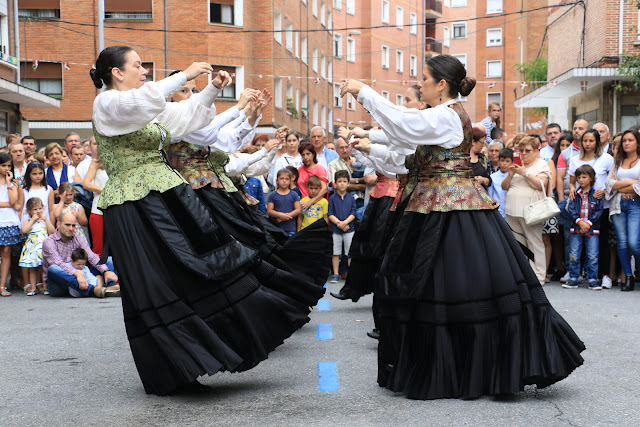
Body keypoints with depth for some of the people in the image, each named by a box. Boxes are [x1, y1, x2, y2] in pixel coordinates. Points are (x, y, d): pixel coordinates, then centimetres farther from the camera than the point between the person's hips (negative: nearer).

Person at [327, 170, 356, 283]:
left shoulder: (351, 198, 3)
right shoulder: (332, 198, 1)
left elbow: (353, 214, -2)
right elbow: (330, 214, -3)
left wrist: (345, 222, -16)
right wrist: (338, 223, -16)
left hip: (349, 229, 0)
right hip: (335, 230, 0)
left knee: (350, 253, 3)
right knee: (336, 253, 5)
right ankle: (336, 274, 12)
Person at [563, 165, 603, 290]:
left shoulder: (596, 195, 2)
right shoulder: (575, 195, 7)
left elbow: (598, 211, -2)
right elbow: (571, 210, 0)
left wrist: (588, 223, -12)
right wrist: (580, 222, -14)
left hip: (592, 229, -2)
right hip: (576, 228, 2)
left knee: (592, 256, -3)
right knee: (573, 256, 0)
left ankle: (592, 280, 5)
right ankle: (573, 279, 8)